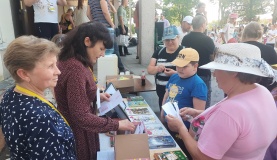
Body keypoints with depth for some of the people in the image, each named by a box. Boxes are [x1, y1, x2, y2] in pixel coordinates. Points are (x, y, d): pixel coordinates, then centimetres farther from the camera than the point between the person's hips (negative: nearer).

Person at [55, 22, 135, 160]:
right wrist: (117, 125, -23)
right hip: (77, 134, -9)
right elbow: (81, 117, -29)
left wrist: (97, 96, 8)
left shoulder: (70, 61, 2)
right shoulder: (75, 68, -30)